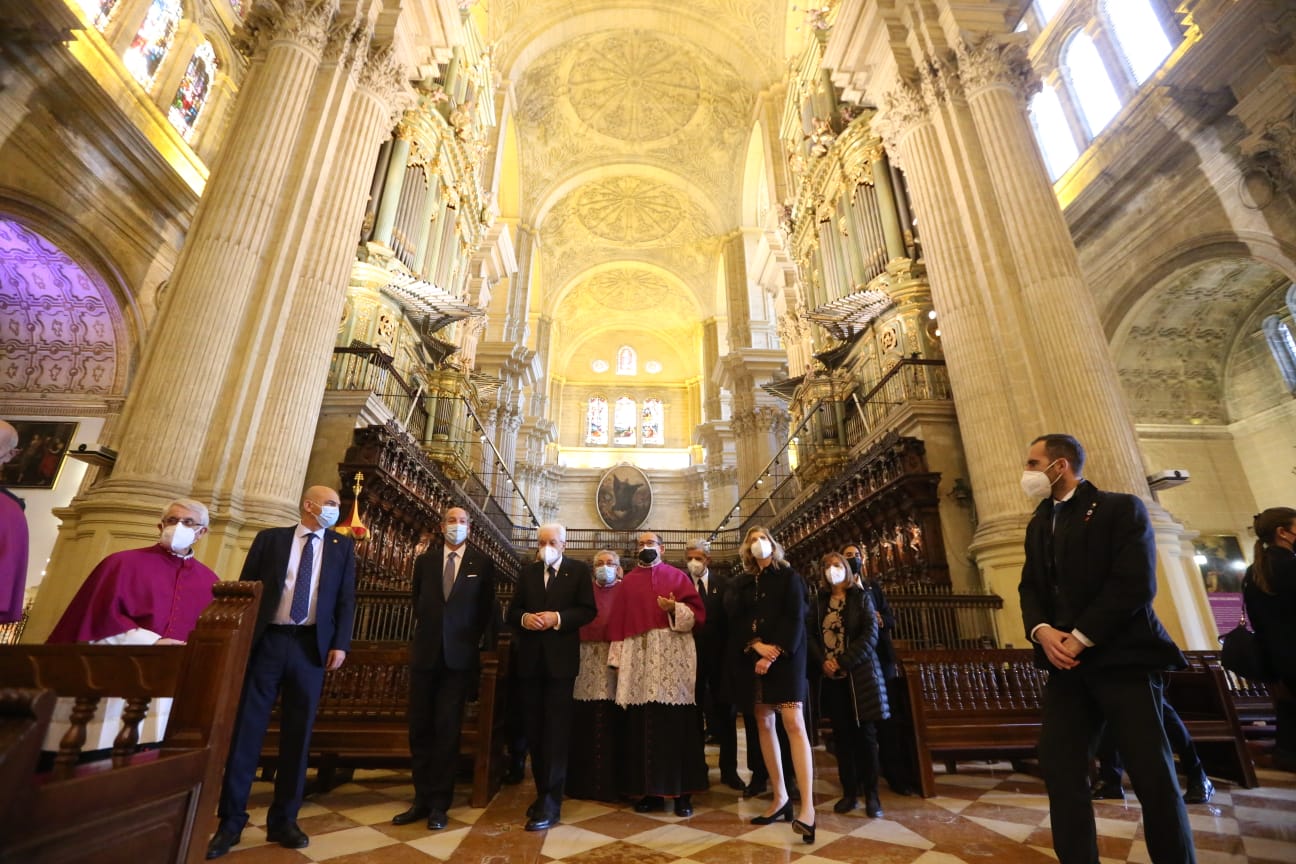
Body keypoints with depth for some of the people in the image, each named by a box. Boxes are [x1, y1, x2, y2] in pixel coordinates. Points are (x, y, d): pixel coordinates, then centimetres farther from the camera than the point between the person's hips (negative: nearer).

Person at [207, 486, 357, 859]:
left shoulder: (342, 545, 9)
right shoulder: (270, 538, 8)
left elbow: (347, 597, 4)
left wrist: (340, 644, -5)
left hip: (311, 646, 1)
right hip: (265, 641, 0)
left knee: (297, 735, 7)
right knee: (246, 729, 4)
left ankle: (283, 820, 20)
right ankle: (231, 821, 20)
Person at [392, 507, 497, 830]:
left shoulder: (482, 564, -1)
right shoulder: (424, 560, 5)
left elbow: (485, 609, 6)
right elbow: (417, 601, 16)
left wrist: (473, 641, 4)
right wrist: (425, 631, 12)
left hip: (459, 655, -2)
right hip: (425, 653, 3)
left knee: (447, 729, 4)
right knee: (420, 727, 9)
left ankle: (439, 803, 15)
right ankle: (422, 798, 23)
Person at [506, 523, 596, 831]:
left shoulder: (579, 570, -1)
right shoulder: (527, 572, 10)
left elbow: (588, 610, -8)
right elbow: (512, 611, 8)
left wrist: (557, 618, -20)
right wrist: (525, 618, -14)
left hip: (561, 659, -4)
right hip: (531, 660, 4)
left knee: (556, 730, -3)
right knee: (535, 729, 13)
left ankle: (551, 803, 5)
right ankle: (543, 792, 28)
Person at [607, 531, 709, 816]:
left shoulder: (678, 576, 9)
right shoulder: (628, 582, 16)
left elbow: (697, 612, 2)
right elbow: (618, 621, 10)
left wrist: (675, 608, -17)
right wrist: (618, 657, 0)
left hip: (672, 657, -2)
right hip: (638, 657, 2)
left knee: (676, 722, -2)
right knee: (642, 724, 2)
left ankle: (682, 792, 8)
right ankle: (651, 791, 14)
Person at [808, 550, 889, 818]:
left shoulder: (861, 597, 2)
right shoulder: (819, 600, 10)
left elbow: (870, 634, -8)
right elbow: (810, 634, 6)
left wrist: (844, 662, -15)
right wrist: (823, 661, -11)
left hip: (859, 674, -2)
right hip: (831, 676, 3)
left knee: (865, 733, 1)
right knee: (841, 734, 6)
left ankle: (871, 795, 12)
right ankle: (849, 792, 15)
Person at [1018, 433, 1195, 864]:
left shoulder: (1121, 508, -3)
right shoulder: (1038, 524, 16)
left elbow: (1135, 584, -13)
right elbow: (1030, 587, 11)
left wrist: (1078, 638, -15)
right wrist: (1043, 631, -9)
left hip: (1122, 656, -5)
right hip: (1067, 661, 5)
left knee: (1153, 775, 2)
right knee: (1059, 769, 2)